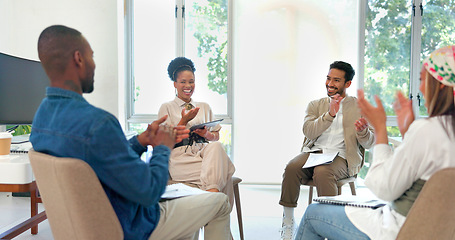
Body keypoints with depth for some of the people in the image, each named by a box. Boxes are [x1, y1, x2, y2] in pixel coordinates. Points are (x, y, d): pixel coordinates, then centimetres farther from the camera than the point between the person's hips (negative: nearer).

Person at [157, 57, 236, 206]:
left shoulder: (204, 107, 23)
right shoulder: (167, 108, 11)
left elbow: (216, 136, 21)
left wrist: (206, 134, -3)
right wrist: (184, 121, -10)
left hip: (204, 152, 4)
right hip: (180, 157, -3)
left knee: (216, 146, -36)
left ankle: (212, 191, -42)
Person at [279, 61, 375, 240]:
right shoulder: (315, 105, 19)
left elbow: (369, 144, 6)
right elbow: (308, 131, 0)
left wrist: (363, 131, -17)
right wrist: (330, 114, -12)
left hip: (340, 157, -2)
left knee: (322, 172, -36)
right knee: (291, 168, -29)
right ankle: (287, 225, -20)